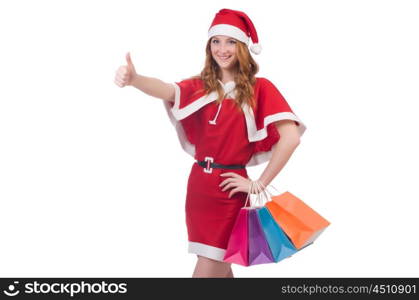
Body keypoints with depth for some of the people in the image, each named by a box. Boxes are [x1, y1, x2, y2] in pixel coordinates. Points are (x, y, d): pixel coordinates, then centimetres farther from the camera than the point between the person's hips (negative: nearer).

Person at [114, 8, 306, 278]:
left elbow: (290, 138, -16)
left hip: (229, 189, -5)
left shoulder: (259, 88, -6)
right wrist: (133, 79, -38)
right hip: (198, 184, 5)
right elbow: (167, 90, -17)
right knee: (219, 266, 17)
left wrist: (260, 184, -14)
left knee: (207, 271, -4)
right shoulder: (200, 86, 6)